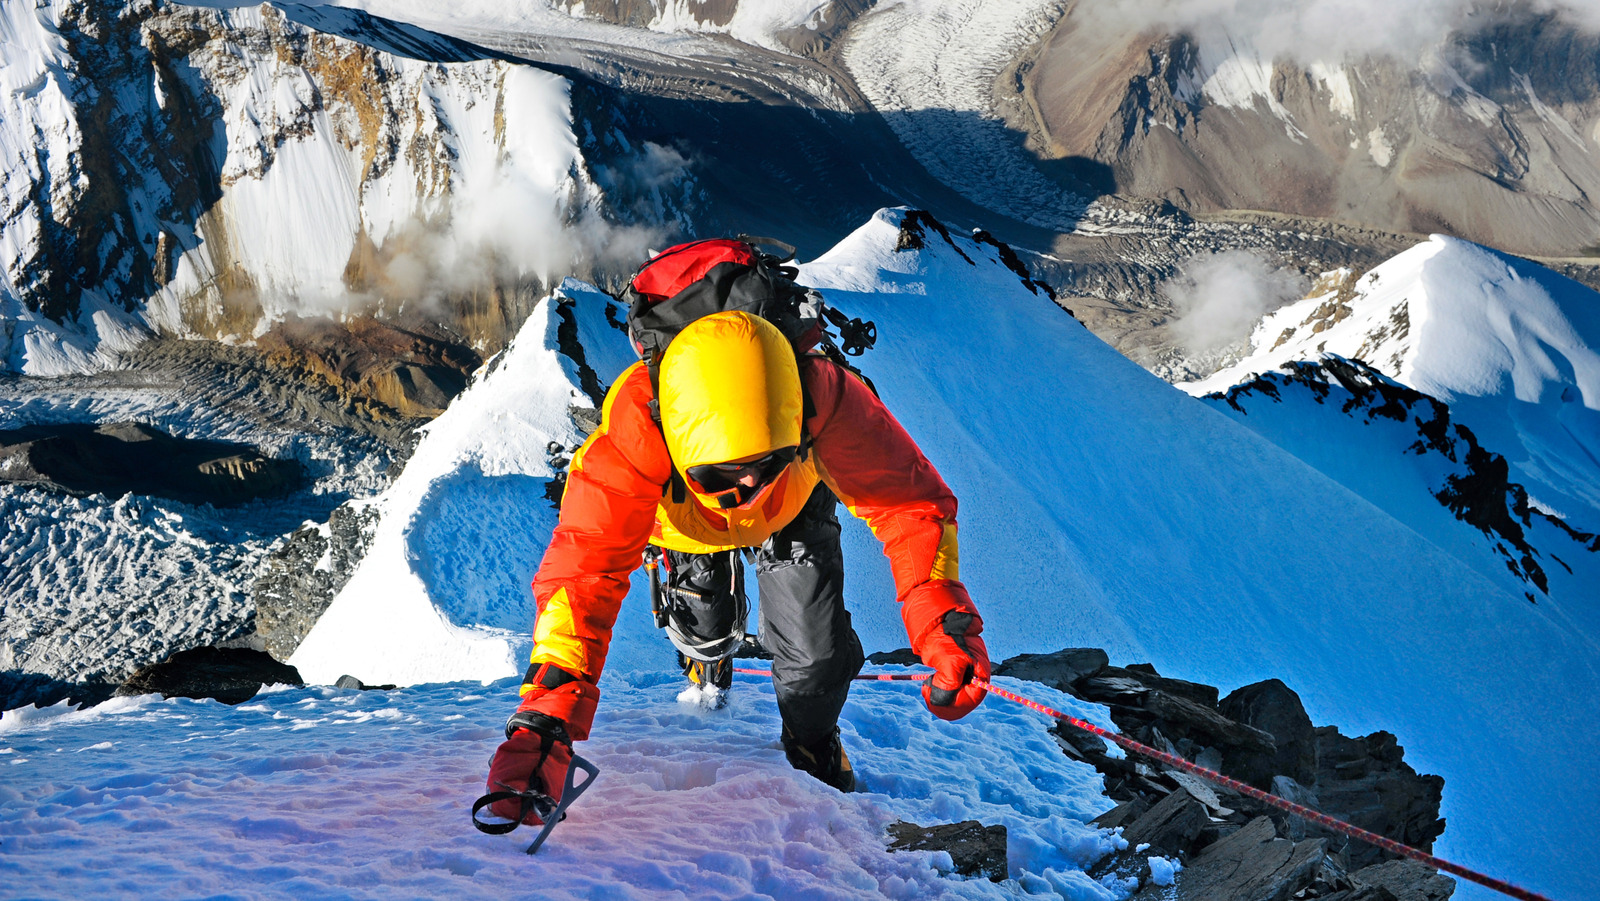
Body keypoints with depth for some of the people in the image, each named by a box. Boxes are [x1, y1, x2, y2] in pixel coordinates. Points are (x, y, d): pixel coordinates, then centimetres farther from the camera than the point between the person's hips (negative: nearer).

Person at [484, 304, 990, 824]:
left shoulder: (824, 399, -44)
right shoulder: (629, 439, -46)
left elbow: (909, 501, -38)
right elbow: (584, 571, -47)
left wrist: (945, 624, -52)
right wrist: (544, 722, -58)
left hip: (792, 512, 0)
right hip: (685, 523, 0)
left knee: (816, 656, -9)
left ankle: (813, 743, 28)